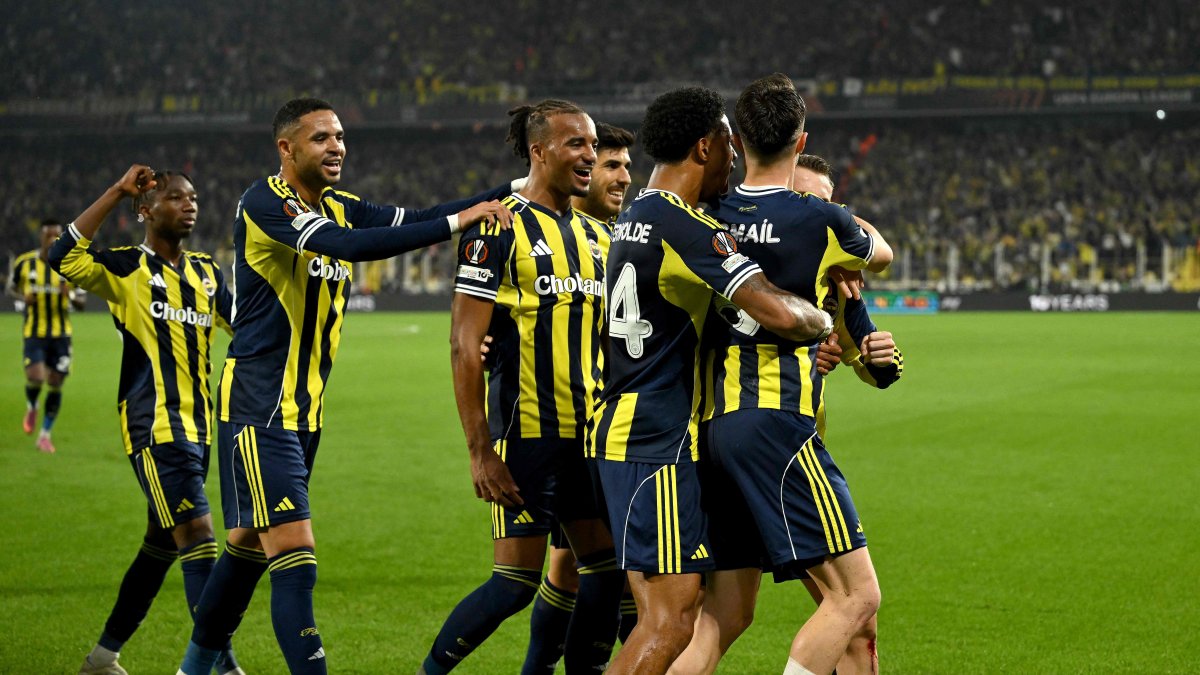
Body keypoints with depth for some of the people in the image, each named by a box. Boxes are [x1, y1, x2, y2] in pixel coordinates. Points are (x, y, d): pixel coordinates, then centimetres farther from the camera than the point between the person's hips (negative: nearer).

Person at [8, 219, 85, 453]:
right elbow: (11, 287, 14)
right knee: (35, 378, -18)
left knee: (55, 384, 2)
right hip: (34, 332, -1)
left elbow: (81, 304, 3)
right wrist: (23, 297, -8)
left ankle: (45, 435, 17)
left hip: (61, 333, 1)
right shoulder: (24, 263, -3)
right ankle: (31, 407, 18)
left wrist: (71, 295, -20)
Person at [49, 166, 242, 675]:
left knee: (162, 545, 14)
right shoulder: (127, 268, -4)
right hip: (154, 425, -8)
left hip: (197, 426, 8)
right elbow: (64, 258, -20)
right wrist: (117, 192, -18)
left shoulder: (207, 273, 15)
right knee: (197, 533, -16)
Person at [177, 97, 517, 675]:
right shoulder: (265, 203, -15)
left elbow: (413, 223, 2)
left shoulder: (341, 209, 11)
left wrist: (514, 190, -8)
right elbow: (349, 246, -28)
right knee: (295, 558, -14)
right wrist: (458, 221, -30)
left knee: (249, 544, 18)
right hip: (257, 406, -9)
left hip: (303, 410, 9)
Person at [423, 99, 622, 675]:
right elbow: (464, 346, -12)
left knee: (607, 569, 5)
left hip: (590, 435, 7)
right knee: (516, 583, -5)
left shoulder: (596, 235, 13)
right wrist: (480, 451, -17)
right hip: (526, 438, -7)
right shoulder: (499, 229, -9)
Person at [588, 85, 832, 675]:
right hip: (658, 444, -10)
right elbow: (782, 315, -24)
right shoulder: (685, 226, -16)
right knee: (670, 619, -9)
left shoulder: (632, 221, 15)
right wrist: (823, 322, -1)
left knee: (665, 613, 13)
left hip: (621, 428, 10)